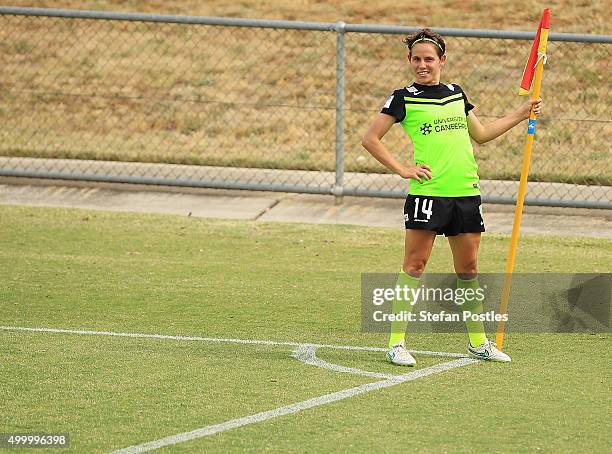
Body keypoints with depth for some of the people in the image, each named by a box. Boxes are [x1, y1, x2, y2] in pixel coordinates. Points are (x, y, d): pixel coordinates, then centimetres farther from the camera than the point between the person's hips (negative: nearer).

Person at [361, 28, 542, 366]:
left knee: (468, 269, 10)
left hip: (466, 193, 5)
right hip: (427, 192, -5)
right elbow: (370, 139, 0)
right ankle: (396, 344, -5)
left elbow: (480, 134, 30)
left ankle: (478, 341, 21)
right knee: (414, 265, -8)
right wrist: (402, 170, -7)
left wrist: (520, 115, 29)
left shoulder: (456, 94, 16)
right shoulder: (403, 98, 0)